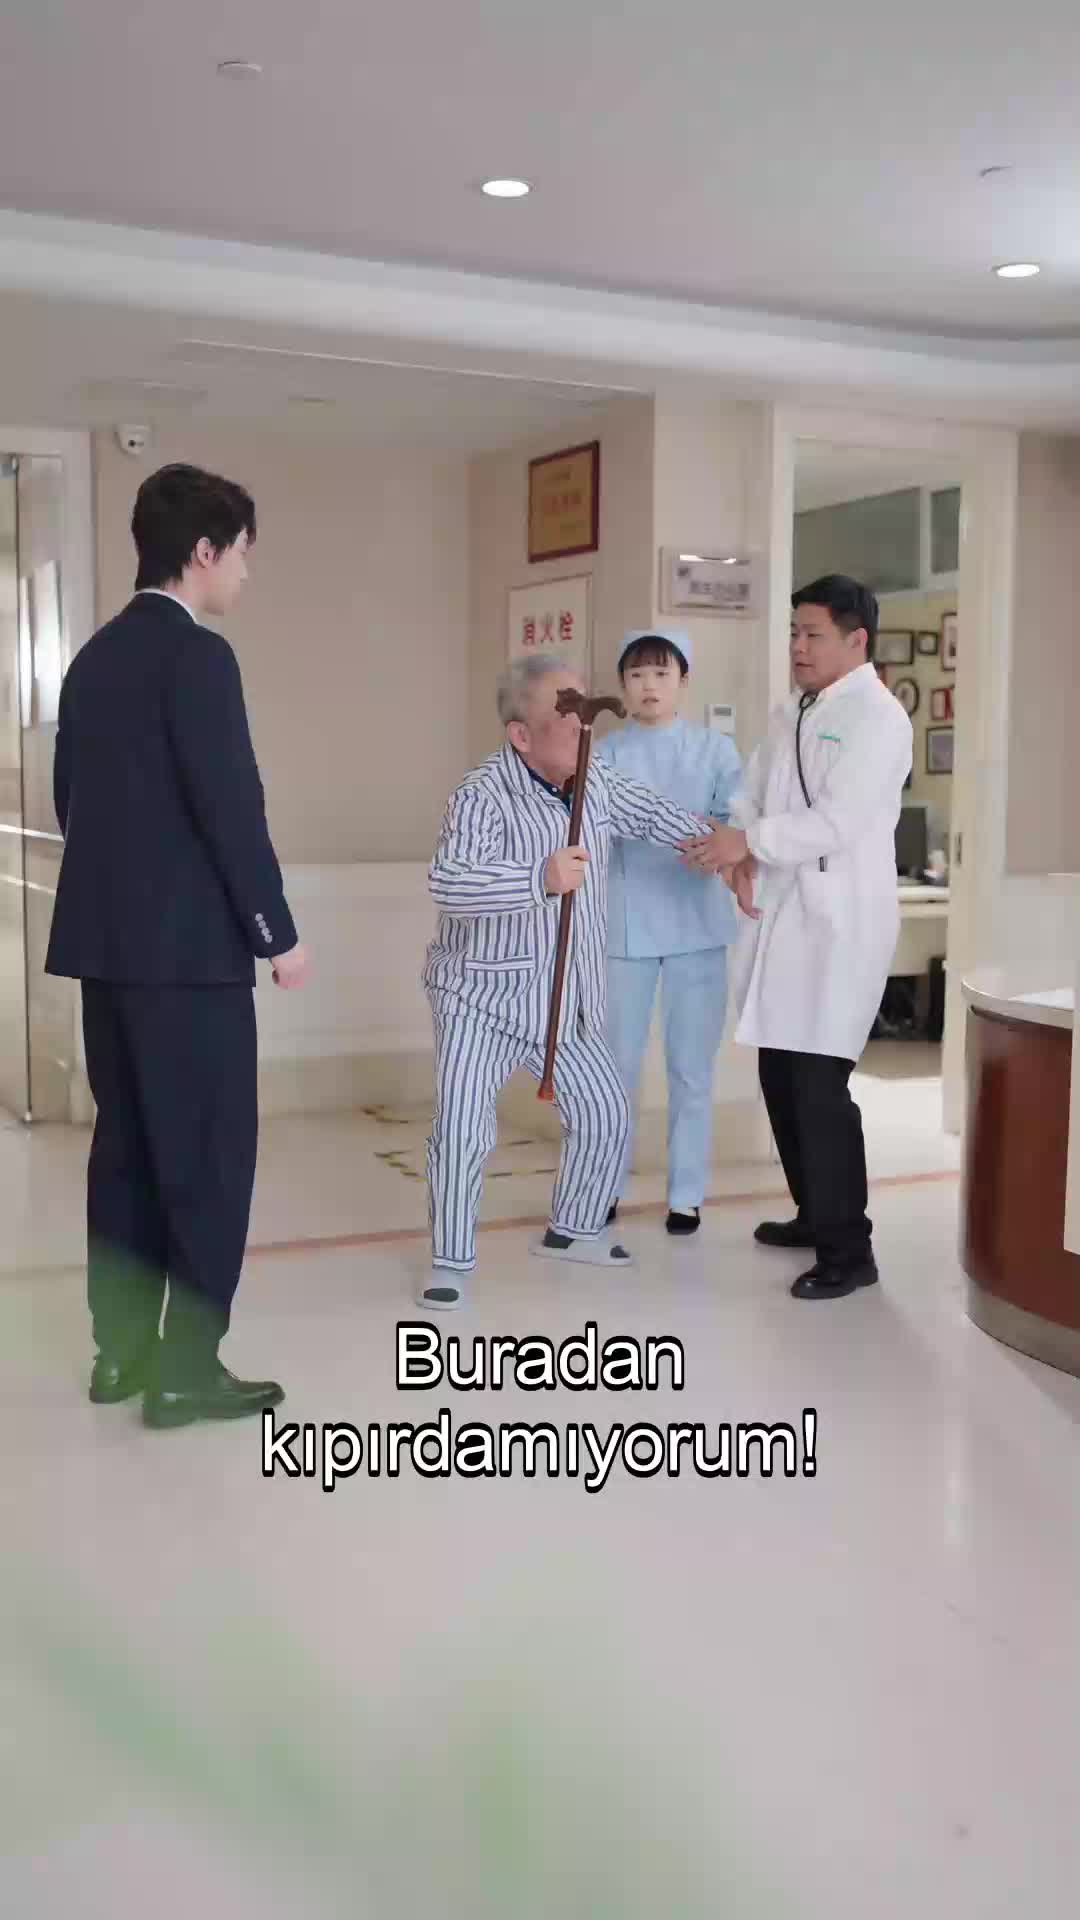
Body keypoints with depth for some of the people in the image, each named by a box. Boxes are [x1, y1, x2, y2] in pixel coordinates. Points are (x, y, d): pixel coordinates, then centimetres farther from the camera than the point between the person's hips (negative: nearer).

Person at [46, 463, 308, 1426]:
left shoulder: (94, 656, 12)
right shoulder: (196, 654, -13)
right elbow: (230, 805, -17)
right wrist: (278, 932, -10)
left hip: (107, 940, 9)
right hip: (189, 946, -8)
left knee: (127, 1148, 14)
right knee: (209, 1156, 0)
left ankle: (121, 1350, 22)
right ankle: (186, 1369, 4)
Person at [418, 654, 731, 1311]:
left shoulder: (596, 781, 1)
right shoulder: (483, 796, -24)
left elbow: (652, 814, 19)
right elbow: (448, 883, -38)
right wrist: (540, 879, -48)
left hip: (566, 1000, 7)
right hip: (482, 998, -7)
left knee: (606, 1114, 12)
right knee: (463, 1130, -13)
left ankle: (573, 1229, 34)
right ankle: (451, 1260, 7)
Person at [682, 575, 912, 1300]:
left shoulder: (878, 717, -9)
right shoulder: (789, 715, 16)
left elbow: (840, 821, -19)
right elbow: (752, 797, 13)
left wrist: (751, 841, -21)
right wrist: (742, 853, -7)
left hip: (841, 920, -8)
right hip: (784, 915, 8)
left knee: (820, 1084, -10)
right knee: (780, 1074, 14)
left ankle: (849, 1251, 0)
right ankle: (816, 1214, 31)